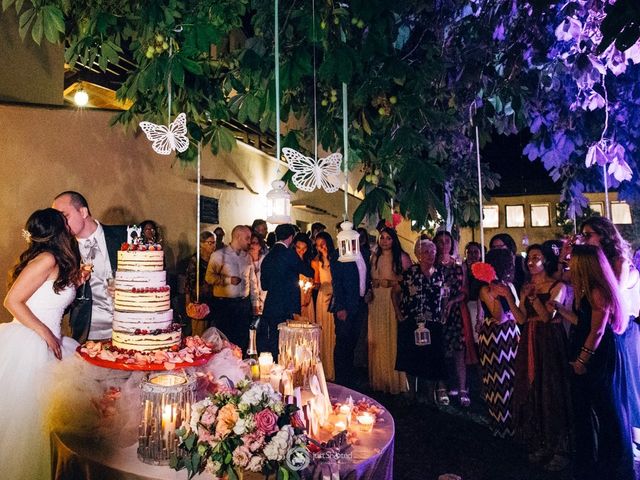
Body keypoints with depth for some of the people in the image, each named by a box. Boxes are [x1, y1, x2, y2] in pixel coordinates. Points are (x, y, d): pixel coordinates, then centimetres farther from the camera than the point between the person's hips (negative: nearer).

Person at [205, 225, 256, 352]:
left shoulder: (247, 257, 12)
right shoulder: (219, 255, -3)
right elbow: (209, 277, -10)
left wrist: (254, 302, 12)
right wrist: (228, 280, -19)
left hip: (244, 303, 4)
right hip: (224, 303, -4)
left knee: (243, 341, 9)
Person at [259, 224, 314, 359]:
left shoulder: (268, 256, 8)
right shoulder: (289, 254, -12)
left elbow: (264, 285, 13)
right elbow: (310, 272, -4)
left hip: (271, 306, 7)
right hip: (287, 307, -6)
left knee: (272, 342, 13)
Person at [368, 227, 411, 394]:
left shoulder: (402, 256, -2)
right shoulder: (374, 256, 14)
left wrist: (393, 283, -12)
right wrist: (373, 285, 3)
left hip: (395, 301, -4)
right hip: (377, 301, 5)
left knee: (393, 338, -2)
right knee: (377, 340, 7)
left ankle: (395, 380, 11)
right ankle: (379, 379, 20)